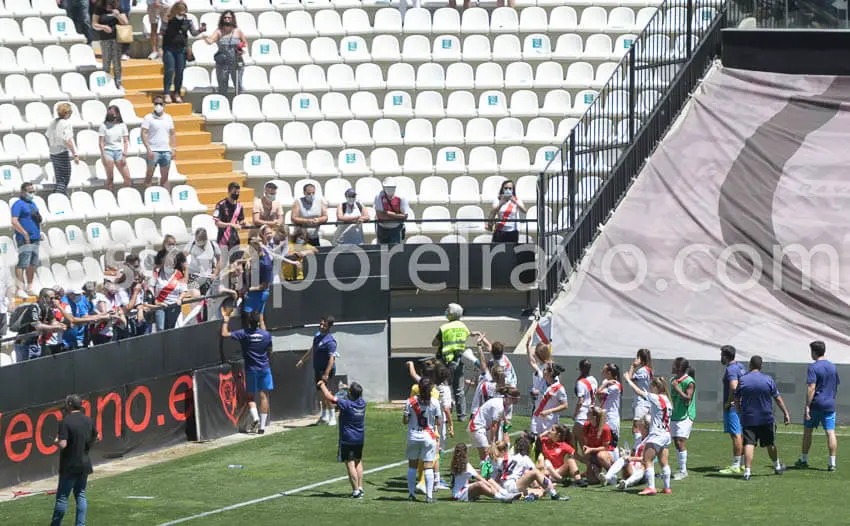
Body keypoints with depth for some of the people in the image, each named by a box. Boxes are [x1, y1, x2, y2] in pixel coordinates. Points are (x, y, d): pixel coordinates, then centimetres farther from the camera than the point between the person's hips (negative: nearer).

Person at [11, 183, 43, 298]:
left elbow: (38, 219, 30)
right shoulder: (19, 204, -7)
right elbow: (14, 221, -17)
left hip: (35, 239, 9)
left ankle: (29, 288, 16)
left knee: (32, 265, 10)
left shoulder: (32, 204, 20)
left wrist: (39, 232, 15)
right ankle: (20, 289, -16)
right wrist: (25, 234, -20)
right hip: (25, 240, -9)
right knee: (23, 264, -13)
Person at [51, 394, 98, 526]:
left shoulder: (65, 422, -17)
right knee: (80, 495, 13)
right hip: (85, 464, 6)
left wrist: (56, 441, -2)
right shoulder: (89, 421, 4)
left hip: (70, 466, -6)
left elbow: (62, 445, -22)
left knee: (62, 496, 1)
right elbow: (95, 439, 15)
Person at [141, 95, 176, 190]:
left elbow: (173, 134, 17)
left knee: (165, 177, 5)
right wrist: (148, 149, -17)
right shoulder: (148, 118, -2)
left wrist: (174, 149, 7)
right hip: (153, 151, -4)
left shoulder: (168, 118, 12)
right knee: (149, 176, -2)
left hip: (166, 151, 4)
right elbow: (144, 134, -8)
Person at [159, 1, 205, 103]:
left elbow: (194, 33, 6)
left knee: (179, 72, 6)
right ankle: (167, 94, -4)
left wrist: (200, 30, -15)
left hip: (181, 49, 4)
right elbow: (161, 34, -5)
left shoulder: (187, 21, 2)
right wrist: (160, 48, -9)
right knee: (170, 71, -8)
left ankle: (177, 93, 16)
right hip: (169, 49, -3)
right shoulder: (168, 20, -8)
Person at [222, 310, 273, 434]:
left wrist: (225, 321, 3)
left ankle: (254, 417, -14)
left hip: (251, 369, -2)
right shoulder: (266, 335, -2)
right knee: (264, 396, 3)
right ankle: (262, 425, -1)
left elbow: (224, 334, -14)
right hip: (265, 368, 2)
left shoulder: (244, 334, -10)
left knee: (250, 396, 11)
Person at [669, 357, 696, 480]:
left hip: (685, 417, -8)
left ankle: (683, 471, -8)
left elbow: (688, 399, -18)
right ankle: (682, 469, 12)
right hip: (674, 416, 8)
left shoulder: (689, 382, -11)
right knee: (676, 443, 6)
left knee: (680, 442, -12)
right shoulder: (673, 380, 14)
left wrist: (677, 388, -19)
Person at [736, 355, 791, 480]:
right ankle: (777, 466, 36)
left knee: (749, 444, -6)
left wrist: (740, 413, 18)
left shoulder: (742, 380, -4)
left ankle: (747, 471, -17)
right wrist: (786, 413, 7)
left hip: (748, 418, -1)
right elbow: (778, 398, 1)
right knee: (770, 444, 17)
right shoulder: (768, 380, -3)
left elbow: (737, 399, 4)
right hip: (766, 419, 1)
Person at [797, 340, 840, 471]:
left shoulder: (813, 367, -10)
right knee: (830, 433, -1)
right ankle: (832, 463, -6)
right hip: (830, 405, 4)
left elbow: (811, 388, -18)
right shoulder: (833, 367, 9)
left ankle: (804, 459, 19)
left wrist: (807, 406, -19)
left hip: (815, 404, -4)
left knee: (807, 431, 11)